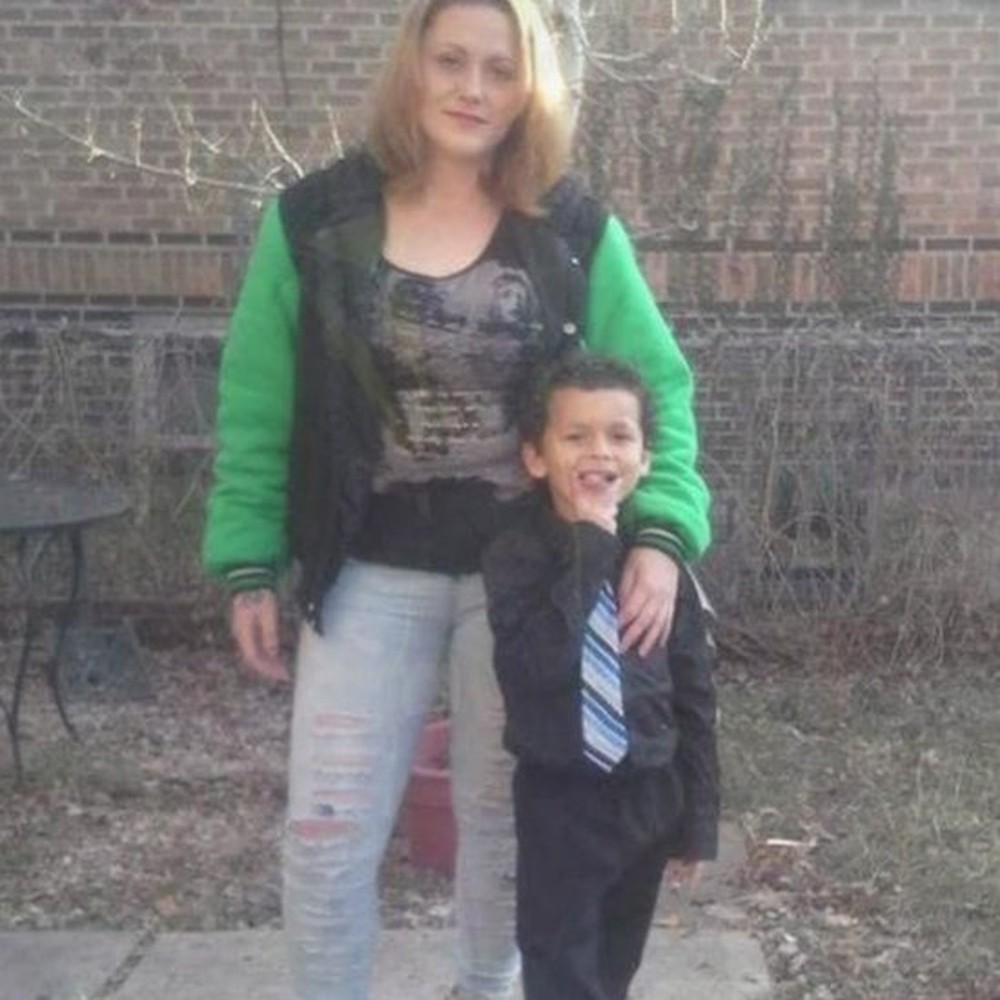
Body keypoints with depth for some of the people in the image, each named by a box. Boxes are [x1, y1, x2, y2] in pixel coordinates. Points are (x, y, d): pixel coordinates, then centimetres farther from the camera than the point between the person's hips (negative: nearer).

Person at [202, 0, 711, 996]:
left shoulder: (575, 231, -3)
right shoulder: (314, 219, -3)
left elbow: (659, 386, -2)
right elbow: (257, 408, 0)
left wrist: (661, 531, -17)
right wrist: (250, 566, -3)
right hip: (369, 576, 0)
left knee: (505, 817, 15)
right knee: (327, 830, 1)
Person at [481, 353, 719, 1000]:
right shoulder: (517, 556, -12)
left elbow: (694, 699, 2)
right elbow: (535, 668, -29)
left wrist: (698, 820, 4)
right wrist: (588, 550, -27)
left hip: (648, 797, 3)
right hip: (560, 801, -3)